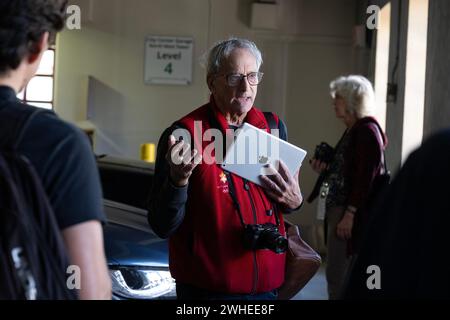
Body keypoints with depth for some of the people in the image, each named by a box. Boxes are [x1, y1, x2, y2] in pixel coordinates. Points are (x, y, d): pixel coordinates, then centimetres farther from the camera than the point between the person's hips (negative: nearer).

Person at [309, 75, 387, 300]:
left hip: (353, 212, -10)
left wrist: (350, 213, -22)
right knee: (337, 273, 13)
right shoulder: (352, 131, 16)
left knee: (337, 274, -7)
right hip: (339, 208, 10)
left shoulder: (367, 130, -12)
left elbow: (366, 176, -19)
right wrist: (324, 171, 4)